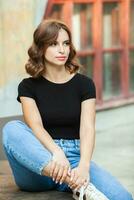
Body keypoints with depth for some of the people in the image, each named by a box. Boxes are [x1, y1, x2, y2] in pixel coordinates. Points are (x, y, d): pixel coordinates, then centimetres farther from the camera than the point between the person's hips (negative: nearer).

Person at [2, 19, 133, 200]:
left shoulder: (84, 84, 7)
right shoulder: (28, 86, 5)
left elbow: (87, 128, -8)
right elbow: (36, 126, -12)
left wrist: (84, 165, -29)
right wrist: (56, 153, -34)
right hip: (37, 167, 1)